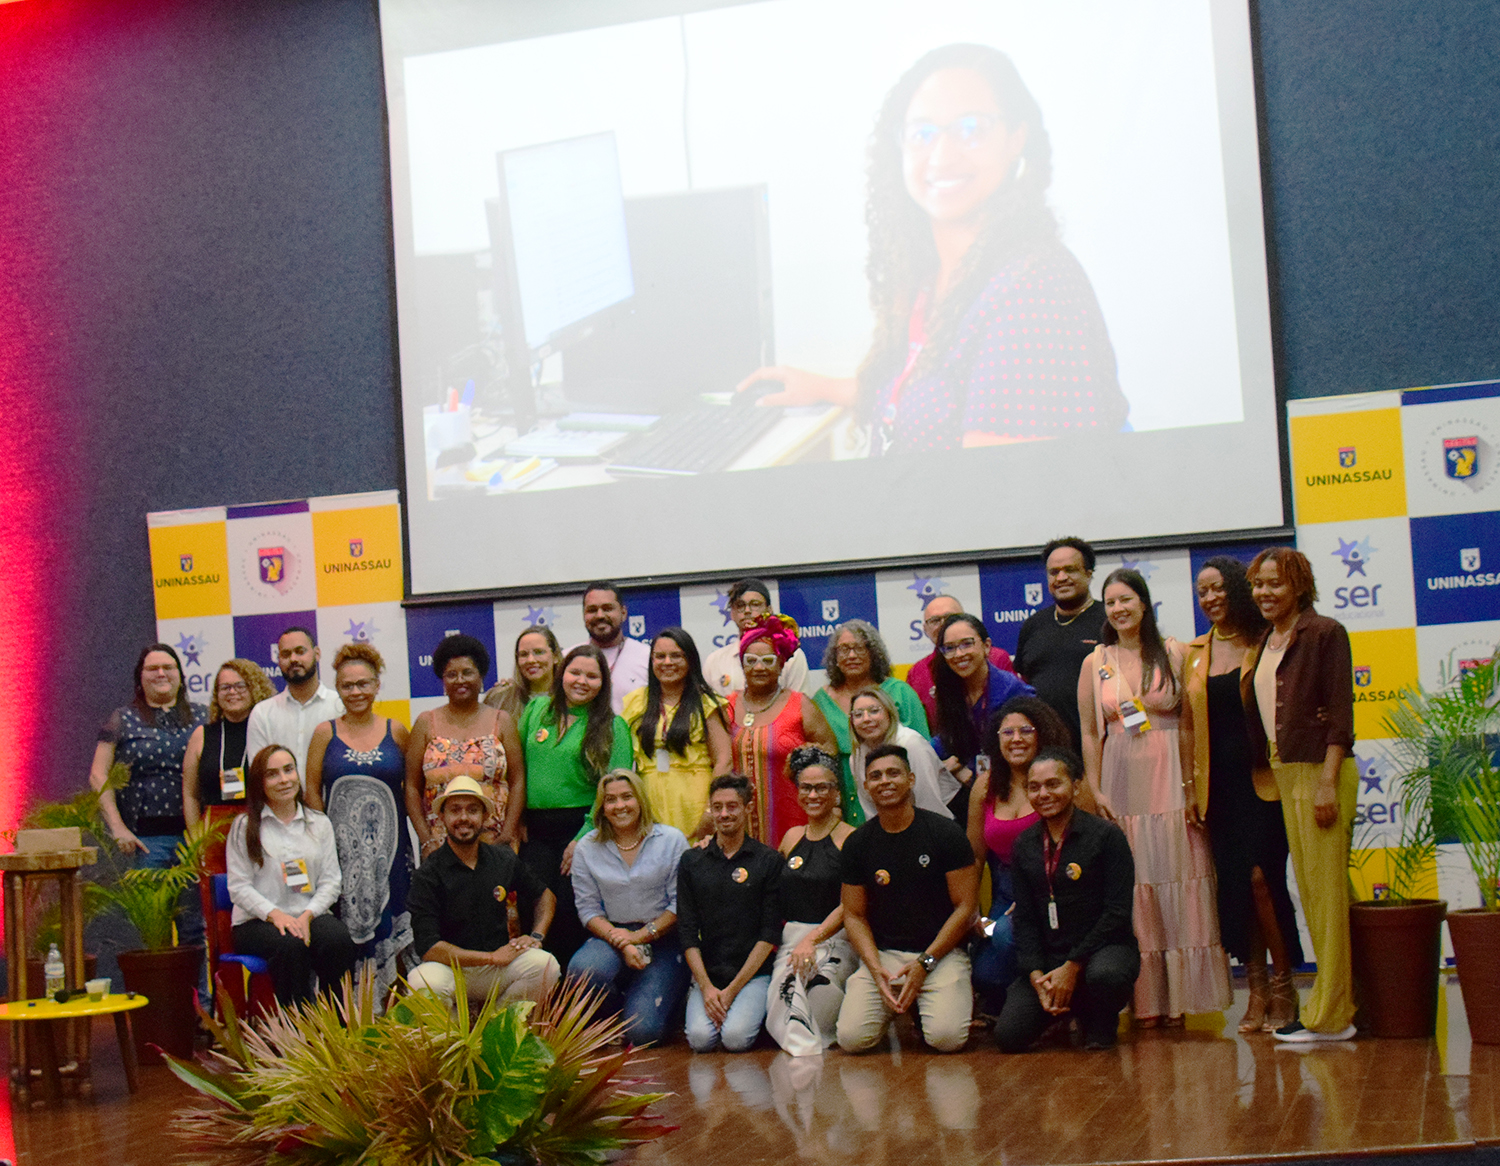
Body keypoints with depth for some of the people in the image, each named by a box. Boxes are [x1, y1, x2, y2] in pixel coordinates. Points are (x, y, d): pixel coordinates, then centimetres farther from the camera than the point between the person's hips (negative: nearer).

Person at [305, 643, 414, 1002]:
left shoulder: (395, 731, 6)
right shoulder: (325, 734, 5)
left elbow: (412, 786, 10)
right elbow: (312, 790, 5)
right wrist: (326, 837, -3)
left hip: (389, 844, 1)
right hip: (342, 847, 0)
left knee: (392, 917, -1)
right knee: (348, 921, -3)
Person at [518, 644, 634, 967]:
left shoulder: (612, 727, 1)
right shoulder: (537, 709, 12)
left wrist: (585, 838, -13)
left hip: (581, 828, -3)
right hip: (535, 830, 3)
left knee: (572, 913, -4)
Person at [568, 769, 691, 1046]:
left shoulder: (671, 840, 0)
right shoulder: (587, 848, 5)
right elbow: (588, 909, 2)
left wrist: (641, 935, -13)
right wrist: (622, 945, -14)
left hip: (662, 940, -2)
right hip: (611, 936, 2)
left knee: (643, 1031, -19)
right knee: (583, 969, -34)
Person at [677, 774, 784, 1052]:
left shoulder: (768, 860, 2)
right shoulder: (691, 862, 9)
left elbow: (770, 932, -2)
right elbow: (687, 931, 6)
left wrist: (733, 988, -9)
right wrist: (706, 987, -8)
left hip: (754, 974, -2)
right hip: (706, 974, 2)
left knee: (737, 1037, -26)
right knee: (700, 1038, -24)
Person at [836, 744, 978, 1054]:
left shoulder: (946, 833, -2)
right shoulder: (857, 844, 6)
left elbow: (964, 907, -2)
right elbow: (854, 915, 10)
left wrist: (924, 963, -10)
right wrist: (876, 970, -8)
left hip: (941, 953, -2)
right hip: (882, 955, 2)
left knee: (947, 1037, -26)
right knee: (851, 1038, -18)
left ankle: (959, 998, 11)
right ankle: (894, 1005, 15)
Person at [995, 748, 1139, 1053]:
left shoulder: (1105, 835, -5)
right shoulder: (1024, 845, 10)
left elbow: (1117, 912, -10)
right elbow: (1024, 918, 9)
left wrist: (1073, 967, -15)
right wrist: (1035, 974, -8)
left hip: (1106, 948, -4)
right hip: (1048, 957, 4)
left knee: (1104, 975, -41)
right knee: (1008, 1036, -15)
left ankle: (1101, 1028, -3)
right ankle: (1075, 1010, 16)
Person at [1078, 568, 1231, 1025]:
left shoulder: (1173, 654, 2)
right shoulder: (1095, 663, 8)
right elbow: (1089, 732, 9)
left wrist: (1195, 786, -8)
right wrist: (1095, 791, 1)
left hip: (1171, 782, -1)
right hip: (1122, 784, 1)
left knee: (1179, 882, -1)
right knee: (1135, 889, 1)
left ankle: (1181, 995, 6)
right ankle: (1147, 1002, 6)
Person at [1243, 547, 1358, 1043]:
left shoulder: (1323, 633, -8)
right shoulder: (1266, 642, 15)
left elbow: (1340, 712, -13)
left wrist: (1328, 782, -18)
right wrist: (1264, 773, 12)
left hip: (1320, 771, -8)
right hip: (1283, 774, 8)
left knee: (1326, 891, -5)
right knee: (1308, 891, 10)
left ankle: (1329, 1016, -1)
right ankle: (1336, 1004, 16)